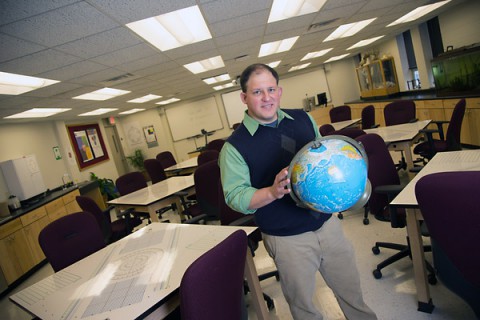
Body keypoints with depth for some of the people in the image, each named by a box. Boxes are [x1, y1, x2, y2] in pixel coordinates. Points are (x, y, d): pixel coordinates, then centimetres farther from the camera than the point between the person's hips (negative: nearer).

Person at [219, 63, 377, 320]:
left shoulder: (303, 119, 2)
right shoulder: (234, 146, -13)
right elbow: (235, 197, -14)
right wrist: (273, 192, -29)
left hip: (327, 222, 5)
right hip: (287, 239, -4)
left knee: (351, 290, 23)